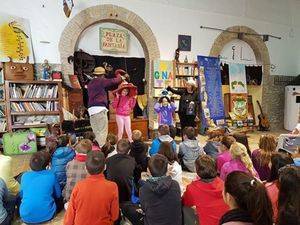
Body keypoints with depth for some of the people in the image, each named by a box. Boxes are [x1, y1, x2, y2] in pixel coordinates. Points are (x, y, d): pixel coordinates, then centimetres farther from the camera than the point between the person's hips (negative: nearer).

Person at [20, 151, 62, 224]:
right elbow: (58, 195, 6)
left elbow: (21, 195, 15)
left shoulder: (25, 176, -1)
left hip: (26, 217, 1)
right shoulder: (51, 175, -7)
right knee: (59, 200, 26)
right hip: (47, 215, -1)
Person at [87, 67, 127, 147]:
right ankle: (101, 147, -9)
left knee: (96, 131, 10)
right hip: (100, 108, -8)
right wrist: (122, 77, 17)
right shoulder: (101, 81, -3)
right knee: (103, 131, -6)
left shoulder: (90, 83, 19)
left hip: (91, 109, 8)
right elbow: (113, 81, -1)